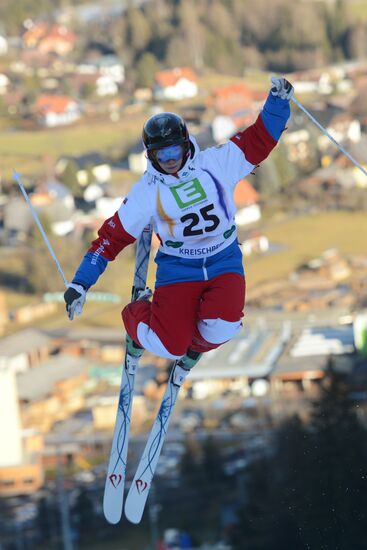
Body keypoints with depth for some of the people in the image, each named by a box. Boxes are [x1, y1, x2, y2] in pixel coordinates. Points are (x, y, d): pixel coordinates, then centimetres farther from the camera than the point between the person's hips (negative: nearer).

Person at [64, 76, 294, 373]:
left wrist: (278, 100, -15)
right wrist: (80, 284, -8)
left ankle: (197, 345, 12)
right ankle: (135, 315, 23)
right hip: (178, 268, -1)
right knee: (168, 346, -15)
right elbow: (112, 237, -5)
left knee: (221, 327, -28)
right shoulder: (147, 192, -7)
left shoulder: (216, 164, -4)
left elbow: (260, 139, 0)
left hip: (224, 262, 1)